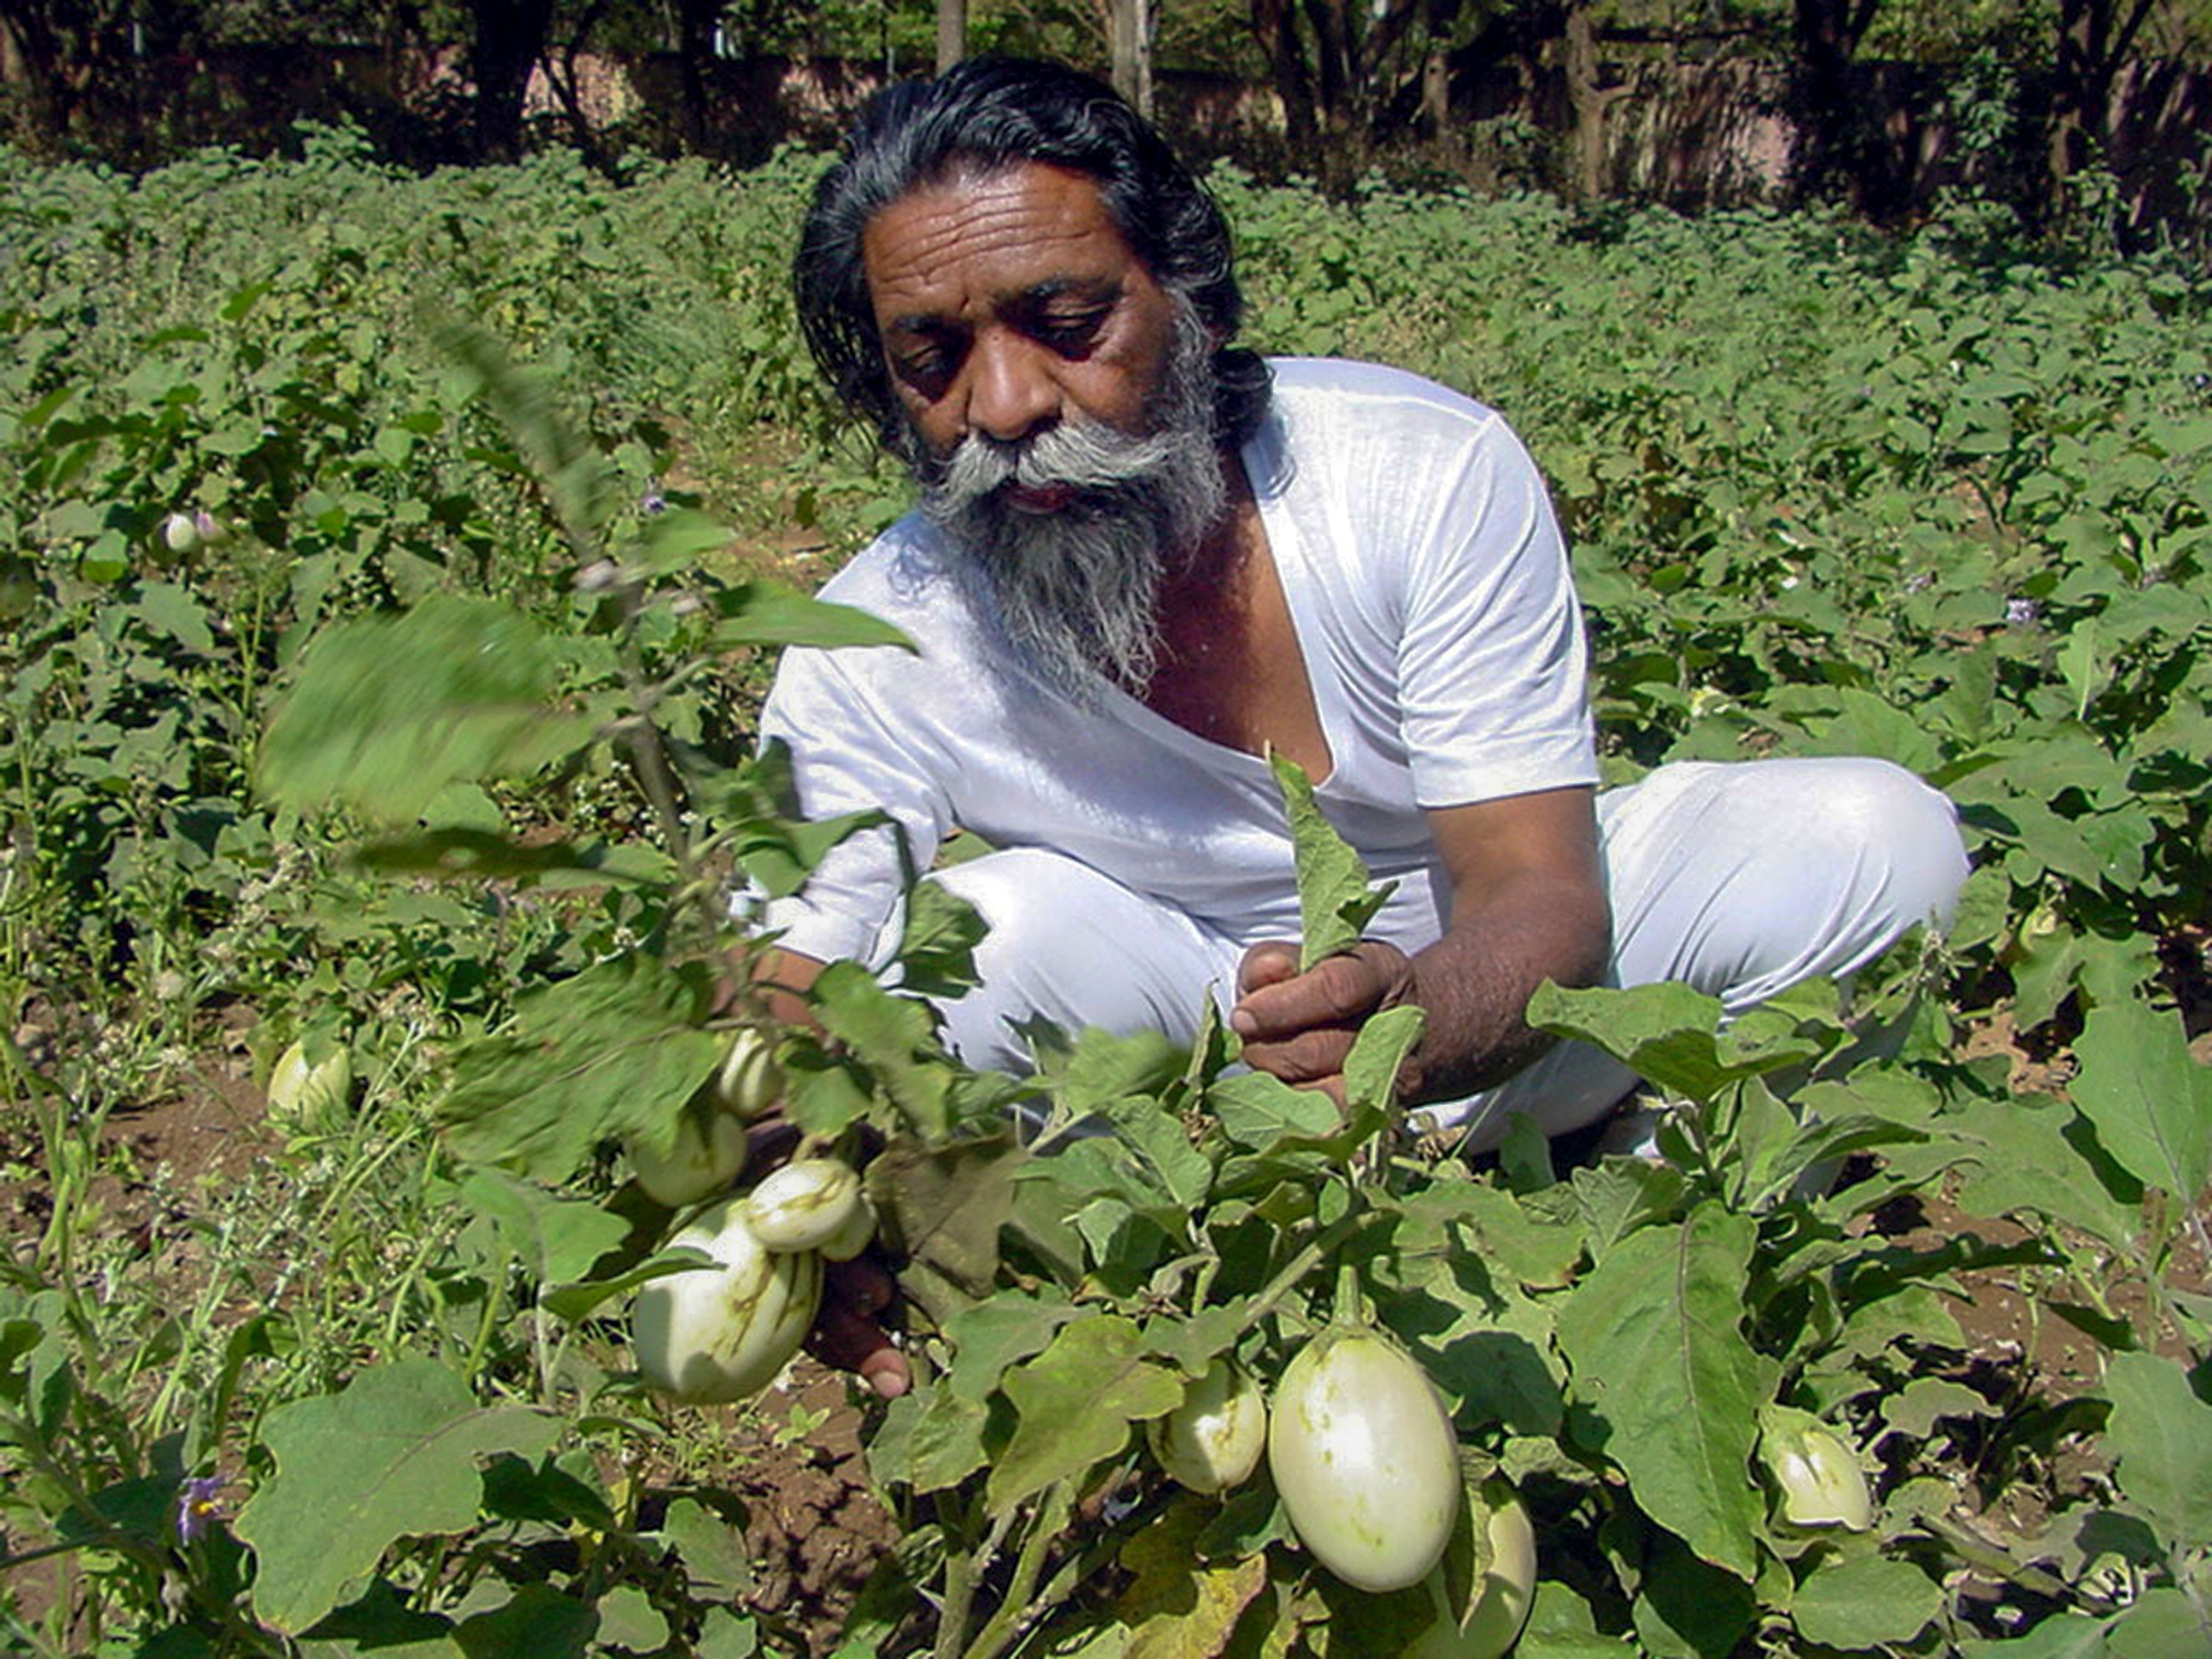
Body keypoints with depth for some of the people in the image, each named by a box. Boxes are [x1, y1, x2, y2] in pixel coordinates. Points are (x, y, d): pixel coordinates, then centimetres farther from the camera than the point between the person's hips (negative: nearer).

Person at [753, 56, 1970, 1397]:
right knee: (992, 927, -32)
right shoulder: (868, 667, -22)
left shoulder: (1429, 473, -23)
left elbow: (1545, 898, -26)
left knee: (1879, 839, -22)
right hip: (1208, 1039, 0)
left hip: (1489, 1004, 1)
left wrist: (1418, 1023, -50)